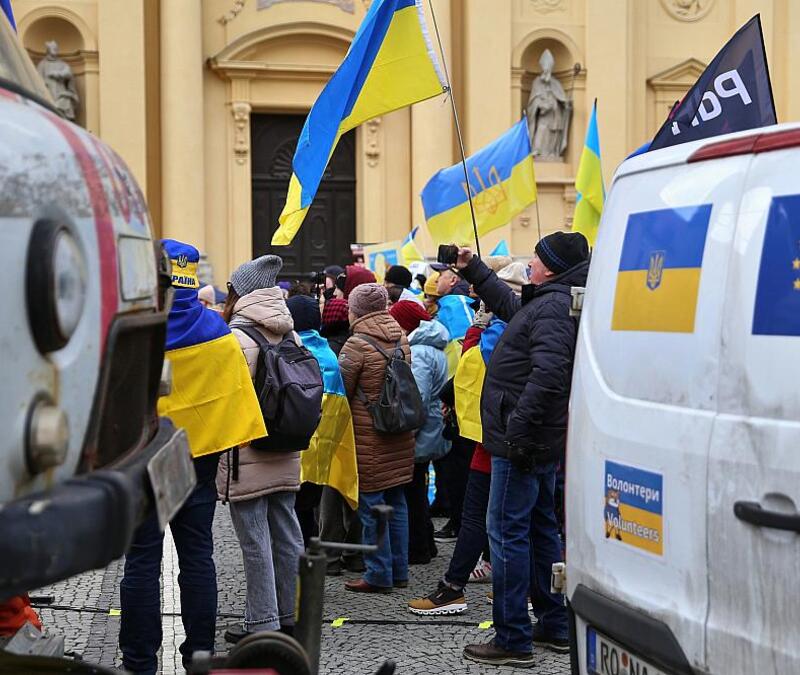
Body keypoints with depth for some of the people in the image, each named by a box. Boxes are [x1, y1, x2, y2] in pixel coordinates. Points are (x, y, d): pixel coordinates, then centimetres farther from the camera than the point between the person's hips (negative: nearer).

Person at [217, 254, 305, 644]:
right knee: (286, 535, 13)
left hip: (247, 454, -7)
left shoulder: (237, 334, -14)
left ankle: (262, 624, 1)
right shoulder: (289, 333, 9)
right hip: (285, 453, 8)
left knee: (255, 541, -2)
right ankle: (289, 616, 21)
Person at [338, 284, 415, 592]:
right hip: (400, 436, 7)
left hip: (369, 436, -7)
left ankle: (379, 575, 4)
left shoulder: (357, 344, -14)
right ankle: (399, 570, 20)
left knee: (371, 504, 0)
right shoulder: (402, 340, 8)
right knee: (396, 501, 14)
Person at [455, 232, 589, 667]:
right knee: (540, 528, 18)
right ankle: (555, 627, 27)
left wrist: (518, 426, -29)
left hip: (523, 440, -11)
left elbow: (548, 371, -30)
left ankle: (513, 640, -4)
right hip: (542, 440, 11)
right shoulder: (547, 302, 15)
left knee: (507, 532, -7)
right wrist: (472, 270, 36)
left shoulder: (552, 308, -19)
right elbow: (508, 304, 36)